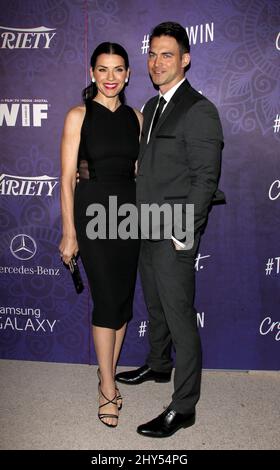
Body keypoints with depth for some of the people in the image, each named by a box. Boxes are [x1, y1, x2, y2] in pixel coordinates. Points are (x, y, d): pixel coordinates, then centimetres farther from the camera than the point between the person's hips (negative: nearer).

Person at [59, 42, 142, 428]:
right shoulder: (79, 116, -4)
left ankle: (107, 374, 26)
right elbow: (67, 178, -6)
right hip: (93, 211, -4)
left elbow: (138, 170, 12)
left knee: (124, 298, 8)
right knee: (108, 299, -4)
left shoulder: (135, 117, 9)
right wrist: (69, 233, -9)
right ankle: (108, 388, 11)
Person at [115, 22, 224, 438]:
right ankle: (159, 365, 44)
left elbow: (206, 178, -17)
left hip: (174, 235, -8)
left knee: (180, 318, -1)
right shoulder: (152, 106, 14)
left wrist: (183, 233, -18)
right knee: (155, 306, 22)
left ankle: (183, 408, 12)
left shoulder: (199, 111, -13)